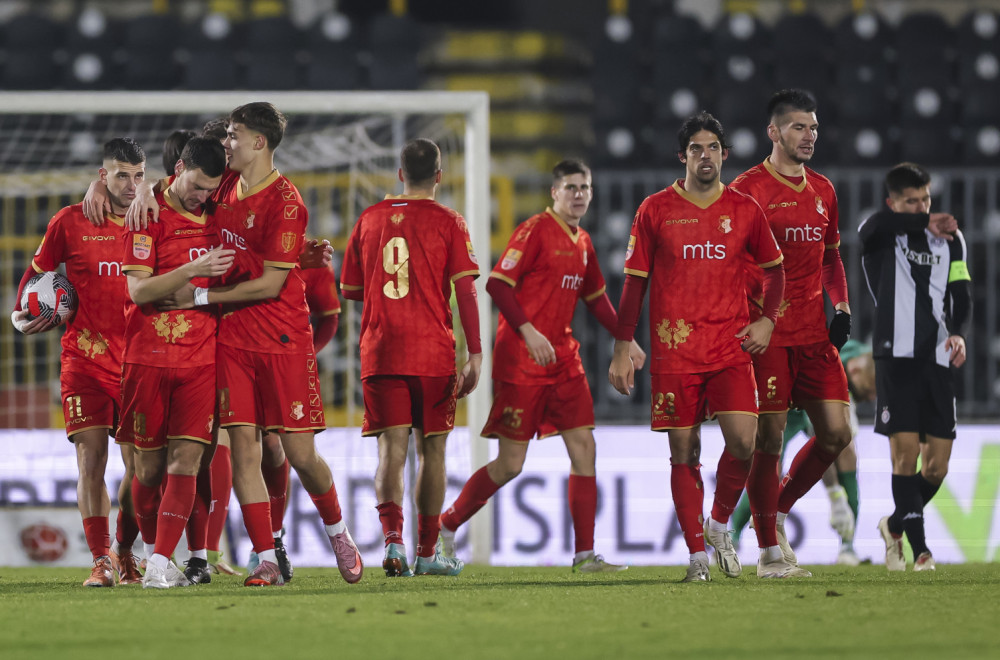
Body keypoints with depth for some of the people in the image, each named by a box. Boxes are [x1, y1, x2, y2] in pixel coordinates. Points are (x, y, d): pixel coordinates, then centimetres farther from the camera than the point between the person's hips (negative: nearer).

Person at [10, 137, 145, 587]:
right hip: (84, 360, -2)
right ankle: (101, 561, -5)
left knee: (139, 465, 0)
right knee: (92, 459, -10)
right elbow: (38, 272, 11)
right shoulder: (71, 222, 1)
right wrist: (24, 315, -3)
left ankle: (125, 553, 20)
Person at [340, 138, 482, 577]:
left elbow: (349, 289, 15)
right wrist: (475, 355, -5)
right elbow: (465, 290, -6)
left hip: (380, 353, 2)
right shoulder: (447, 222, 0)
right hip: (433, 354, -2)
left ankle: (393, 536, -27)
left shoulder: (369, 220, 9)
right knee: (431, 450, 9)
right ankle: (427, 553, 14)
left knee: (392, 447, -4)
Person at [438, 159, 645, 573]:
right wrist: (528, 331, -27)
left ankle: (585, 556, -1)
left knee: (584, 448, -2)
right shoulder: (535, 230, -10)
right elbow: (497, 284, -17)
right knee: (510, 464, -4)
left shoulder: (582, 242, 14)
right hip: (521, 359, -7)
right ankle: (445, 527, 14)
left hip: (562, 356, 7)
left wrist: (626, 338, 18)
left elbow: (595, 298, 27)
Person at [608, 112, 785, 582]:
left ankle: (719, 525, 9)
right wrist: (622, 349, 2)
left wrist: (767, 320, 3)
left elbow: (774, 268, 19)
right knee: (684, 452, -1)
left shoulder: (744, 210, 7)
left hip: (731, 349, 1)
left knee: (743, 440, -14)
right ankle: (696, 553, 8)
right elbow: (635, 281, 6)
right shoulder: (655, 210, 3)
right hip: (674, 350, -1)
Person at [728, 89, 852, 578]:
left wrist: (841, 306, 9)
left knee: (836, 433, -1)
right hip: (765, 334, -6)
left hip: (814, 334, 6)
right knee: (769, 438, -4)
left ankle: (779, 513, 20)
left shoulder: (822, 190, 14)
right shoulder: (748, 189, -6)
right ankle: (769, 550, 6)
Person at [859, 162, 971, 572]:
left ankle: (896, 525, 27)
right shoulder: (881, 236, 2)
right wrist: (926, 223, -39)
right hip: (897, 357, -4)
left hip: (937, 361, 4)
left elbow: (961, 293, 6)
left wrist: (958, 332, -14)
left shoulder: (950, 240, 14)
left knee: (937, 464, 2)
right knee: (906, 451, -11)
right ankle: (920, 550, -7)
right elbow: (878, 225, -24)